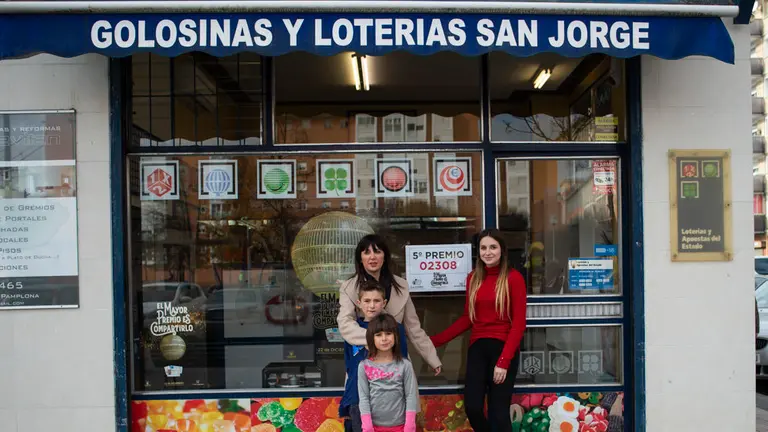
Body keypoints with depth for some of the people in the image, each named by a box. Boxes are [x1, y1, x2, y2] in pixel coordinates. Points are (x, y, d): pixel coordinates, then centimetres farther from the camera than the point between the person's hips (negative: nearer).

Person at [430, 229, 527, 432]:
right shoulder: (473, 278, 10)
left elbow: (518, 323, -7)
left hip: (504, 348, -4)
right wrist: (436, 340, 5)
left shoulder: (513, 278, -5)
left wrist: (504, 361, -15)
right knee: (472, 407, -5)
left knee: (498, 412, -4)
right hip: (477, 348, 4)